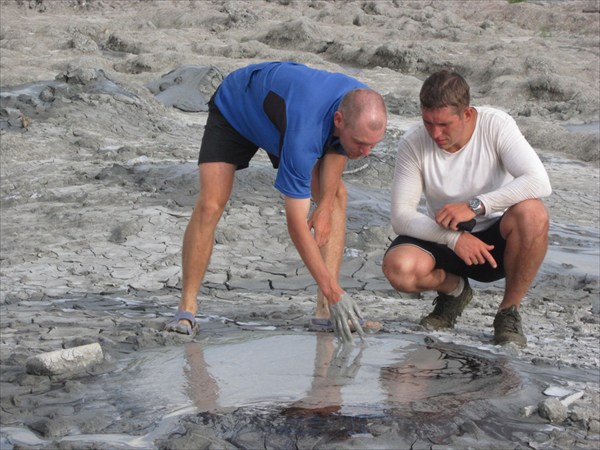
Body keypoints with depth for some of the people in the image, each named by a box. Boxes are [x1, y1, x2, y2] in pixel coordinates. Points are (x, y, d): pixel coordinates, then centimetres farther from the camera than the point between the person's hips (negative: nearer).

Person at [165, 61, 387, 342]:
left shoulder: (365, 106, -29)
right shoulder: (303, 131, -47)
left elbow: (337, 148, -2)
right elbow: (296, 224, -42)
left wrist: (326, 205, -12)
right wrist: (334, 292, -41)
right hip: (234, 111, -6)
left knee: (336, 195, -10)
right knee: (209, 205, -22)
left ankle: (324, 308, -11)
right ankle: (187, 307, -9)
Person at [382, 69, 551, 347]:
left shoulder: (496, 125, -17)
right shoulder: (412, 144, -14)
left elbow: (539, 183, -29)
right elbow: (401, 217, -16)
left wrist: (476, 205, -36)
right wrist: (453, 238, -32)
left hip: (496, 242, -1)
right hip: (446, 242, 1)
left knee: (531, 212, -35)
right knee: (398, 267, -30)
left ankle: (509, 313, -12)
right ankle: (454, 289, 8)